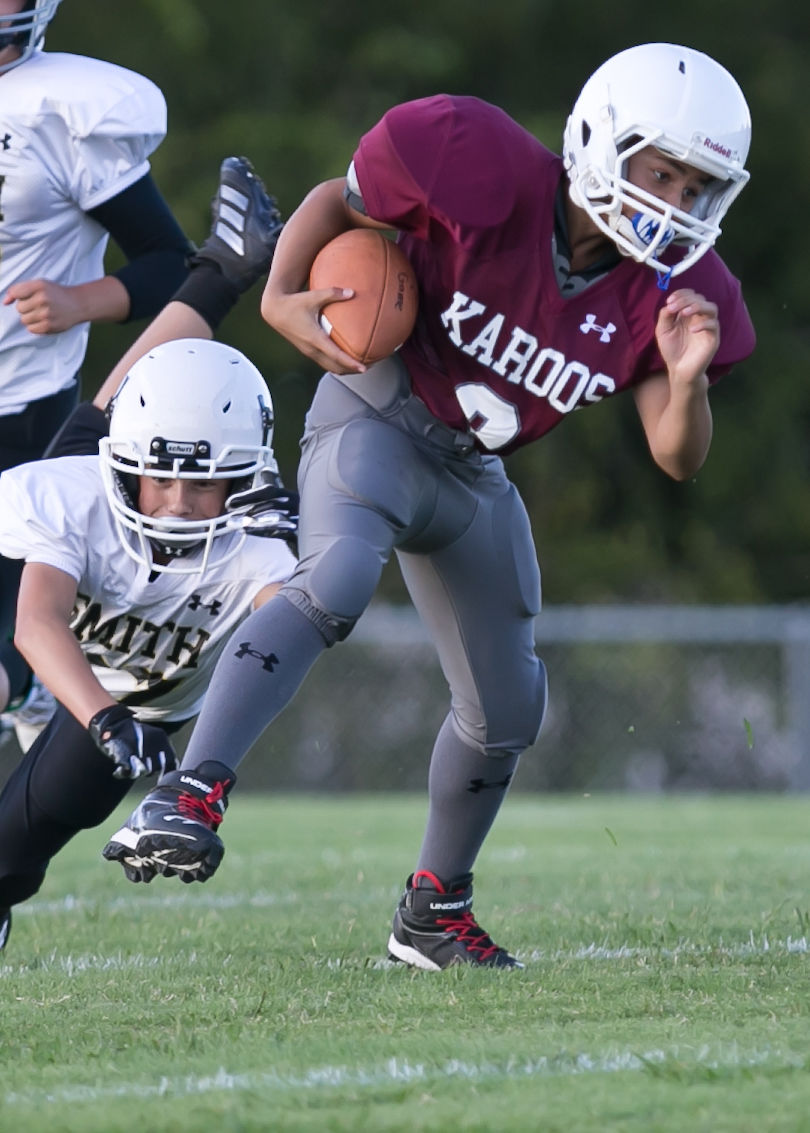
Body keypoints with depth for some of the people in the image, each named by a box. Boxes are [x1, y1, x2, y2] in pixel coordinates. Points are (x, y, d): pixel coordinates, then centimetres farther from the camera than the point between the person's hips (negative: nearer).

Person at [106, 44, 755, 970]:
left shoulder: (671, 287, -11)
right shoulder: (492, 180, -25)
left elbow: (677, 458, -8)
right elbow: (339, 201, -9)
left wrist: (687, 377, -28)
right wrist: (282, 298, -25)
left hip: (472, 476, 6)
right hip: (378, 420, -6)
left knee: (506, 708, 11)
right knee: (337, 581, -35)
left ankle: (433, 911, 32)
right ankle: (186, 795, -41)